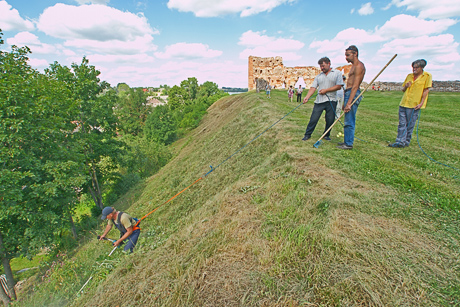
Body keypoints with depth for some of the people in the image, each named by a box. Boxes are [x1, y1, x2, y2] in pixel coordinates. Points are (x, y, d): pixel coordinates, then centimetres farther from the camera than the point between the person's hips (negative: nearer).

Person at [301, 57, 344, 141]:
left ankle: (326, 135, 20)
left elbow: (339, 86, -3)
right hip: (319, 101, 2)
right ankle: (307, 134, 9)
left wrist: (326, 90, -10)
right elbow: (313, 88, 4)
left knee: (330, 120, 2)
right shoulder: (318, 76, 15)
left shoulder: (337, 73, 6)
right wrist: (307, 97, -11)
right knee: (313, 118, -3)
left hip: (331, 101, -1)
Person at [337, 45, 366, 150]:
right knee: (348, 120, 13)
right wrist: (345, 102, 22)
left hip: (353, 94, -10)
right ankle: (347, 141, 22)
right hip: (349, 93, 10)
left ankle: (349, 144, -3)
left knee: (349, 121, -8)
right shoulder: (354, 66, 21)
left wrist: (349, 103, -25)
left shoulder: (359, 66, -11)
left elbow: (355, 86, -19)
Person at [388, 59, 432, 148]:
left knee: (410, 125, 1)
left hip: (414, 105, -5)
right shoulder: (409, 76, 14)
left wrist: (421, 103, -12)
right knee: (402, 124, 2)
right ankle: (400, 141, 4)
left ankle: (406, 142, 8)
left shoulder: (427, 76, 0)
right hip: (403, 103, 5)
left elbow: (426, 90, -5)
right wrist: (406, 86, -2)